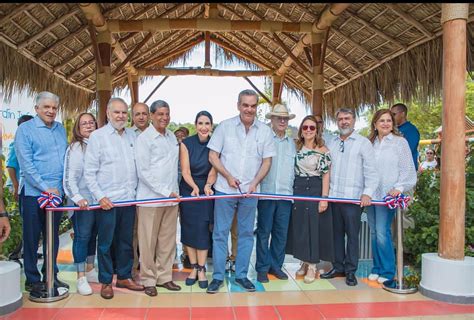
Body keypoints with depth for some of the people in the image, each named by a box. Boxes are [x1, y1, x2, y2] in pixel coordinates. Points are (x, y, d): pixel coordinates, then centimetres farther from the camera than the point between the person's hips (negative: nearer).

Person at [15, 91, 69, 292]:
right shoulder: (25, 129, -6)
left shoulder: (60, 129, 10)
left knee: (53, 236, 13)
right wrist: (46, 188, -15)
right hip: (33, 193, -5)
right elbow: (26, 164, -12)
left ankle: (51, 276, 26)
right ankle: (32, 279, 19)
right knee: (32, 237, 6)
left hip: (57, 192, 5)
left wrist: (62, 187, 1)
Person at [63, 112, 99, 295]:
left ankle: (90, 270, 28)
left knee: (92, 235, 14)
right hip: (83, 201, -5)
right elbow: (71, 177, -12)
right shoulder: (75, 148, -5)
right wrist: (77, 197, -23)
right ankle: (81, 278, 8)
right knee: (82, 237, -1)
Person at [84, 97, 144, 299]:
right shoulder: (97, 136, -3)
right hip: (107, 200, -4)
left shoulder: (133, 136, 9)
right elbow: (89, 171, -5)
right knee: (105, 243, 6)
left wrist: (136, 191, 5)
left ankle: (124, 277, 28)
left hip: (129, 198, 4)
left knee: (126, 241, 13)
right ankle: (106, 282, 20)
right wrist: (100, 197, -11)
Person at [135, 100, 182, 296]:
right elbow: (144, 171, -11)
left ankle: (164, 276, 22)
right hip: (150, 198, -6)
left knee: (168, 240, 10)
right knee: (148, 241, 2)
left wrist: (174, 190, 9)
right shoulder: (144, 139, -6)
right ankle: (148, 280, 16)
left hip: (171, 197, 6)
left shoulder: (172, 137, 13)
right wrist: (165, 191, -14)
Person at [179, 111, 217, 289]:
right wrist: (194, 187, -30)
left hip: (206, 192, 0)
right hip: (188, 190, 1)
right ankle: (194, 268, 20)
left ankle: (201, 270, 12)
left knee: (203, 230, -1)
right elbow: (185, 171, -11)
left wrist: (207, 186, -31)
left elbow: (214, 170, -11)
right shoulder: (186, 144, -7)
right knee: (189, 230, 6)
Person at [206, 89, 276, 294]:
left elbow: (267, 161, 4)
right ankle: (218, 276, 15)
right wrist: (228, 176, -11)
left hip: (250, 191, 2)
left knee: (246, 234, 10)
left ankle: (241, 275, 24)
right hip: (225, 189, -1)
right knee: (220, 233, 3)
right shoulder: (225, 126, -2)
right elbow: (213, 156, 0)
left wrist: (255, 182, -9)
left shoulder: (265, 131, 2)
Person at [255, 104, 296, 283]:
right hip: (266, 193, -4)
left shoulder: (292, 143, 14)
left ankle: (276, 265, 22)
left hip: (286, 194, 4)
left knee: (281, 233, 9)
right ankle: (262, 268, 13)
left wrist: (293, 190, 9)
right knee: (263, 232, 3)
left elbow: (295, 168, 15)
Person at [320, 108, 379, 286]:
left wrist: (367, 193, -16)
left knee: (352, 234, 0)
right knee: (336, 233, 10)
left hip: (353, 198, -4)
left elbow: (371, 171, -5)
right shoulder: (331, 143, 15)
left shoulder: (363, 143, 1)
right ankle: (338, 267, 21)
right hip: (333, 196, 4)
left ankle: (350, 271, 11)